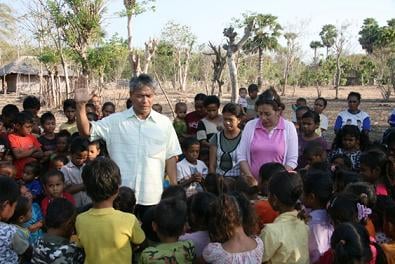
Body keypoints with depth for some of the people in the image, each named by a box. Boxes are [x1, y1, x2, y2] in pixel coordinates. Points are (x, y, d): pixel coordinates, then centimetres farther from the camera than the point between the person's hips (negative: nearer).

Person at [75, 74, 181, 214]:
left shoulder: (164, 123, 2)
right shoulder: (115, 121, 0)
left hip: (152, 197, 1)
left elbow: (171, 157, 5)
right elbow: (86, 130, -3)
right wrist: (81, 105, -17)